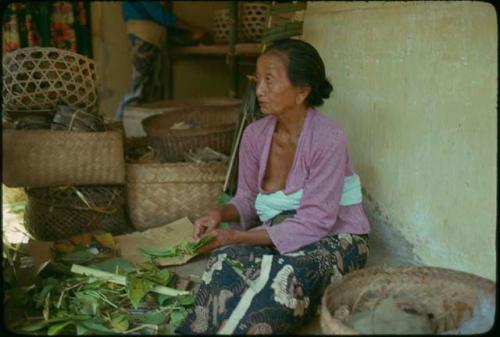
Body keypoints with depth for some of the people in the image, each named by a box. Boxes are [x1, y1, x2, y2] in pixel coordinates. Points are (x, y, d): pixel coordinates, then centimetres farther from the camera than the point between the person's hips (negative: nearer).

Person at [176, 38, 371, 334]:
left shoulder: (328, 139, -20)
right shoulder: (255, 135, -2)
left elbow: (314, 223, -21)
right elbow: (247, 199, 9)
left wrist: (239, 236, -24)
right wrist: (221, 214, -16)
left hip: (333, 238, -4)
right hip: (278, 237, 5)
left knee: (284, 277, -35)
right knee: (227, 261, -28)